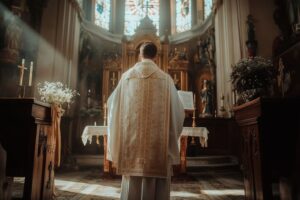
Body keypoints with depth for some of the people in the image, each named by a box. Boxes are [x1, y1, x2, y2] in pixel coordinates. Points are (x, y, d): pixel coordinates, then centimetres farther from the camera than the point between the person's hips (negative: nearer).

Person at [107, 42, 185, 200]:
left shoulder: (127, 76, 4)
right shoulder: (165, 78, 0)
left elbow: (113, 103, 15)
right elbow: (177, 110, 5)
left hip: (131, 136, 2)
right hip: (157, 139, -1)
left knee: (132, 179, 9)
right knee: (155, 181, 6)